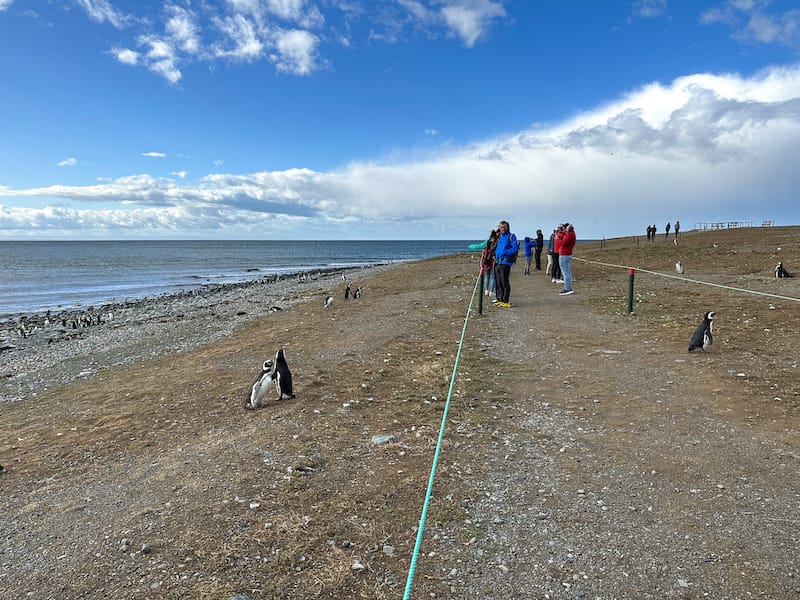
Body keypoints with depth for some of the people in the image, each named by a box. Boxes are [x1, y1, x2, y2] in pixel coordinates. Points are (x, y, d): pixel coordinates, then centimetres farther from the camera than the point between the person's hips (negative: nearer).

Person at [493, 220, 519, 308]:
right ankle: (500, 299, 19)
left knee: (504, 282, -7)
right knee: (497, 283, 10)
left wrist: (505, 253, -17)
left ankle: (506, 301, -2)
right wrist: (495, 253, 13)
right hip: (497, 262, 7)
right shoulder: (499, 237, 19)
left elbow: (515, 249, -13)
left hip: (505, 262, -7)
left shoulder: (511, 236, -3)